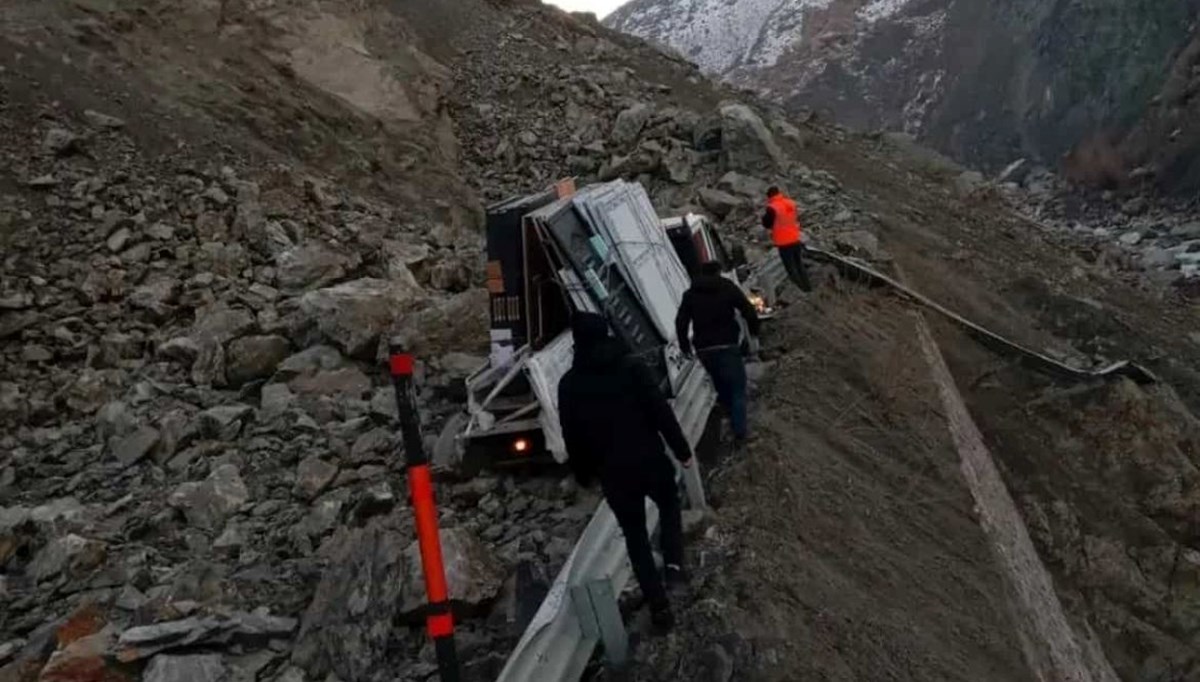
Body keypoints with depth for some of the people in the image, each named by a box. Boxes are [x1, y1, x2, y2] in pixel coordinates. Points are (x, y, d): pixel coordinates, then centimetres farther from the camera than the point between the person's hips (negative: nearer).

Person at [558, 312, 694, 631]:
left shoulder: (569, 384, -2)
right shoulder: (631, 367, -9)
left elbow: (572, 436, 2)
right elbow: (661, 411, -11)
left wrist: (583, 473, 15)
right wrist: (682, 449, -1)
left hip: (611, 471, 1)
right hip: (649, 460, -1)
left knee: (635, 536, 14)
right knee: (669, 506, 28)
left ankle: (659, 605, 14)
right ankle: (674, 563, 8)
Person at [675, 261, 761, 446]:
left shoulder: (690, 294, 9)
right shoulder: (728, 289, 1)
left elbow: (681, 322, 3)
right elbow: (749, 312, -4)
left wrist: (685, 347, 10)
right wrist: (754, 333, 11)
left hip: (704, 349, 4)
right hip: (727, 346, -4)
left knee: (721, 386, 25)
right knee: (737, 389, 2)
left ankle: (731, 417, 35)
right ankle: (740, 433, -4)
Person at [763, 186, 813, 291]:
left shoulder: (772, 208, -20)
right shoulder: (791, 203, 1)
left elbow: (767, 224, -9)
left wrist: (765, 216, 5)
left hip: (784, 242, -6)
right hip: (796, 239, 7)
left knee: (790, 267, 6)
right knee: (799, 264, 20)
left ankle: (799, 288, 11)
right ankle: (807, 287, 28)